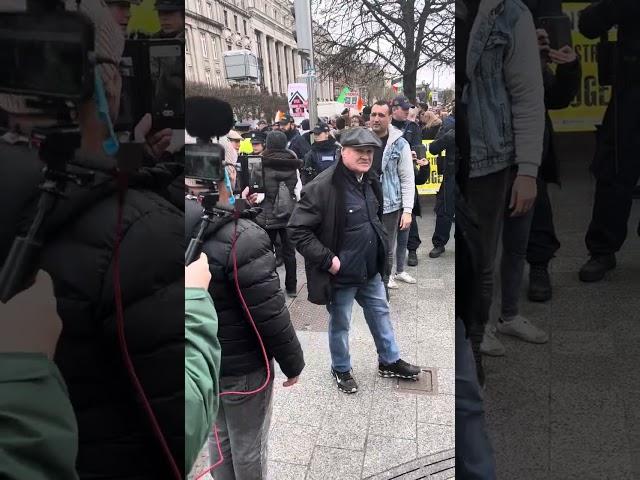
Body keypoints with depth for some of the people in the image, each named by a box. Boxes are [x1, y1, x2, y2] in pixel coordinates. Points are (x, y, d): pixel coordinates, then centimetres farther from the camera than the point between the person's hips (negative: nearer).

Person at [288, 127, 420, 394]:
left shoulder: (370, 181, 4)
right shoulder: (323, 186, -23)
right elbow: (297, 229, -24)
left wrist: (381, 242, 12)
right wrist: (327, 259, -24)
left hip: (371, 271, 8)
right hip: (341, 274, -7)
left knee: (381, 313, 22)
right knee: (340, 324, 12)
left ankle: (389, 361, 43)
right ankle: (341, 369, 37)